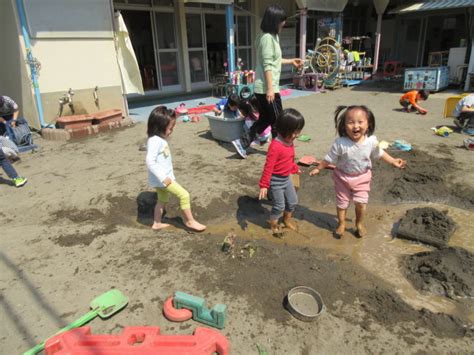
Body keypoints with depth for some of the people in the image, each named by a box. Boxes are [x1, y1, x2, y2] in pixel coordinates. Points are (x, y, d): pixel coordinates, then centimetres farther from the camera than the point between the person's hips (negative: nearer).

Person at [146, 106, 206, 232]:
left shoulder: (160, 139, 8)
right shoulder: (155, 141, -23)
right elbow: (150, 162, -31)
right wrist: (163, 177, -29)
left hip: (163, 177, 10)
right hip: (161, 178, -10)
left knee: (162, 200, 24)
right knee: (184, 195, -7)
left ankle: (157, 223, 38)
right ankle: (190, 221, 6)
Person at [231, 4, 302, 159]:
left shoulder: (270, 36, 16)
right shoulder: (268, 38, -15)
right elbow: (267, 66, -21)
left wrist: (291, 61, 30)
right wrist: (270, 89, -24)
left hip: (262, 88, 10)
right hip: (267, 88, -10)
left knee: (265, 119, 15)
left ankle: (242, 142, 14)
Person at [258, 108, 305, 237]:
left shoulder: (290, 142, 0)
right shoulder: (275, 146, -28)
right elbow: (268, 167, -26)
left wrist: (295, 168, 33)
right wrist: (264, 185, -24)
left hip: (287, 178, 8)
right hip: (276, 180, -8)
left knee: (293, 201, 20)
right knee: (279, 205, 4)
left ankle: (287, 219, 45)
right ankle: (274, 225, 29)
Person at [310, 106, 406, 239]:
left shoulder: (371, 141, -19)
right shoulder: (340, 143, -27)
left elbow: (379, 153, 2)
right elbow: (330, 158, -13)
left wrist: (393, 161, 2)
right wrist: (318, 169, -7)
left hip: (362, 177, 1)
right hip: (343, 176, -1)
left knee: (361, 202, 1)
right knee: (342, 202, 12)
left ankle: (359, 223, 29)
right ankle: (341, 224, 34)